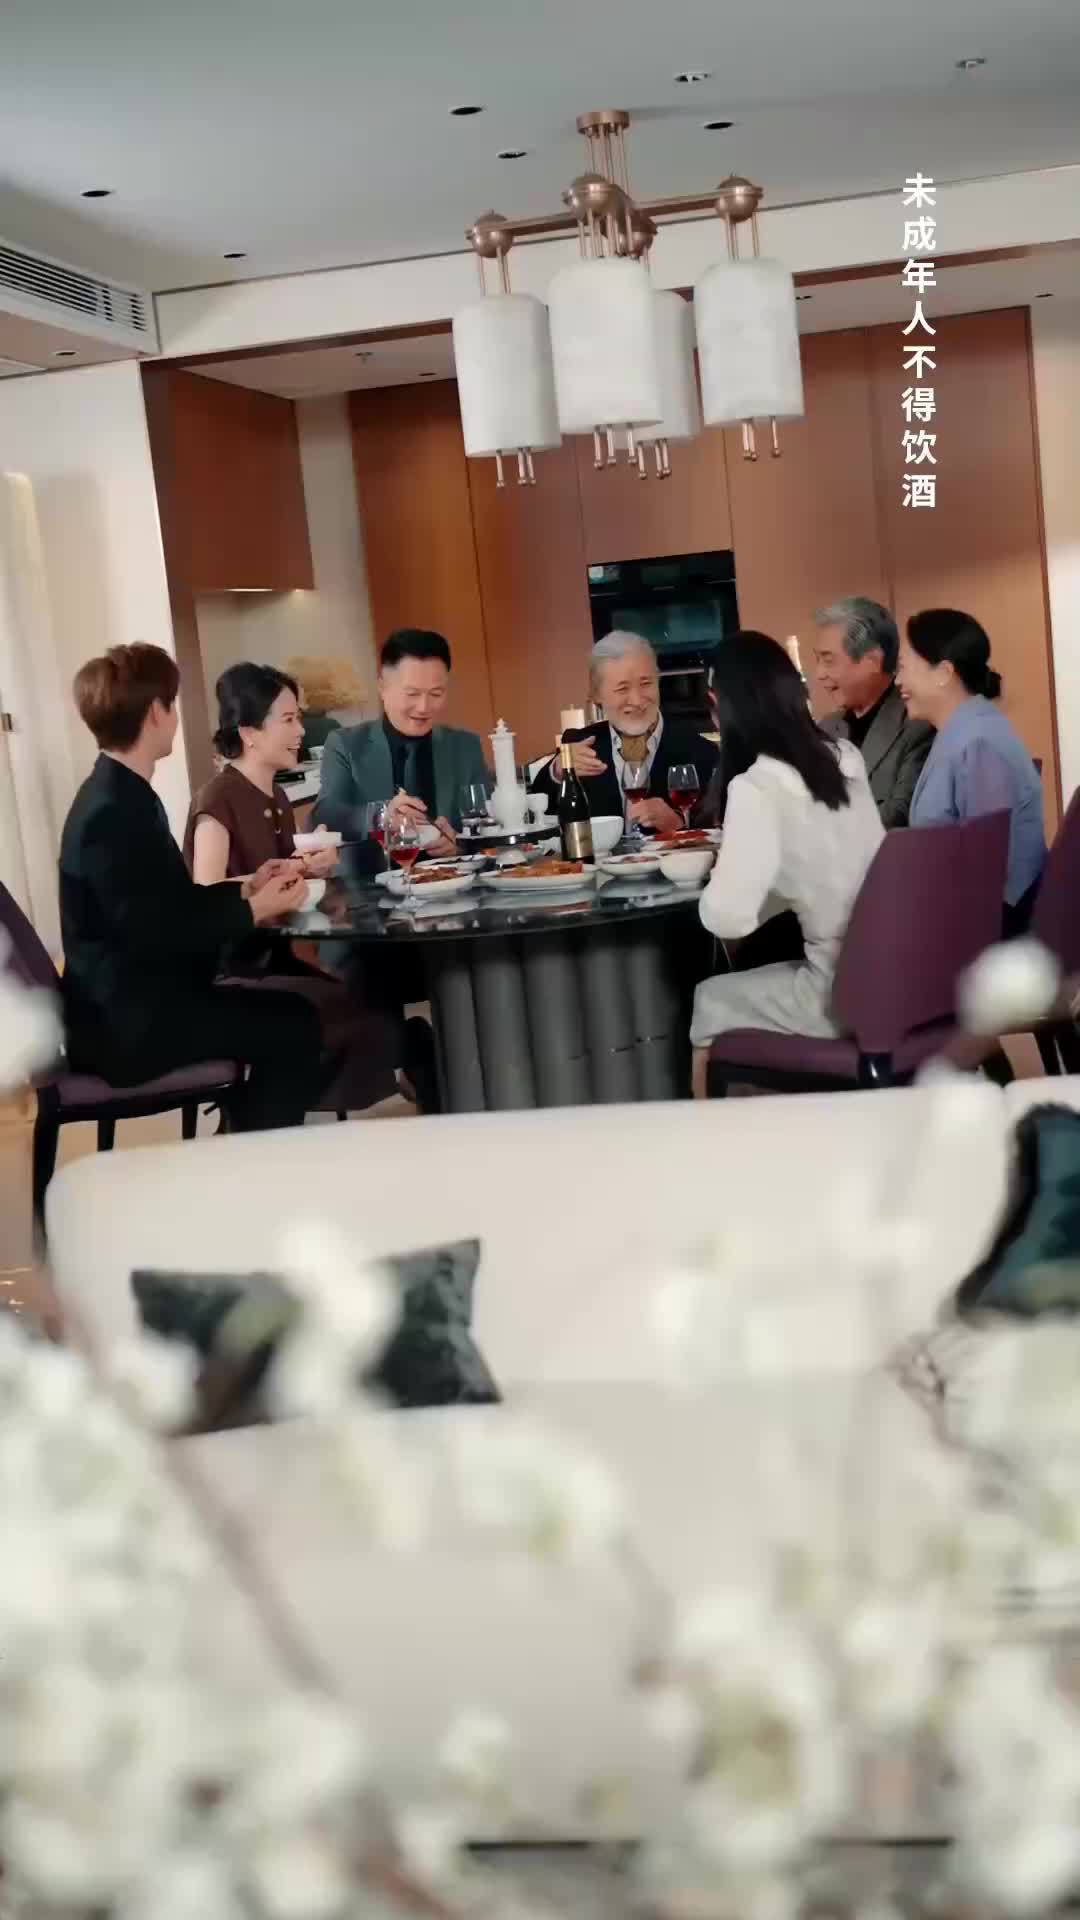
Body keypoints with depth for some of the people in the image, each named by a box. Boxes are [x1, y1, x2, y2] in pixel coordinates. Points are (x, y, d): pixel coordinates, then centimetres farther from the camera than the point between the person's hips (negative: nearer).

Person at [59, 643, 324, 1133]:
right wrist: (253, 911, -15)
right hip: (129, 1023, -10)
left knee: (288, 1010, 12)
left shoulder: (121, 795, 9)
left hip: (136, 1003, 10)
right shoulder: (113, 811, -22)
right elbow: (152, 934, -25)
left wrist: (245, 890, 5)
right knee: (296, 1025, -7)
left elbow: (171, 899, 14)